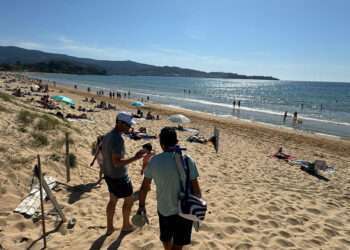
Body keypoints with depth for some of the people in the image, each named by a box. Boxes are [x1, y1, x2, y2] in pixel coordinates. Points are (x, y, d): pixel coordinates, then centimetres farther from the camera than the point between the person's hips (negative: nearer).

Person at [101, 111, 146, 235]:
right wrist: (135, 158, -31)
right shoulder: (118, 139, -28)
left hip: (108, 174, 8)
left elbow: (103, 154, 12)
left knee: (113, 200, 22)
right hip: (119, 177, -8)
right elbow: (116, 162, -30)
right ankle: (126, 226, 32)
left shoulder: (107, 136, 2)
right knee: (129, 200, 14)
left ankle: (109, 228, 34)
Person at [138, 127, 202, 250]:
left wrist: (141, 205, 12)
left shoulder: (154, 161, -11)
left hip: (164, 209, 2)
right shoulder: (188, 160, -16)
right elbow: (195, 189, -13)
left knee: (166, 239, 29)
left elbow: (144, 187, -3)